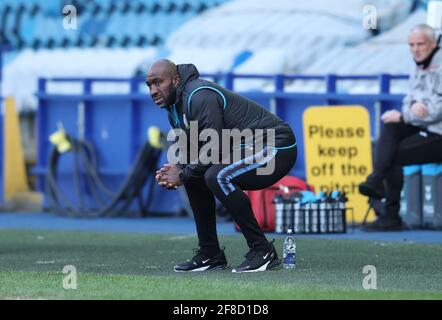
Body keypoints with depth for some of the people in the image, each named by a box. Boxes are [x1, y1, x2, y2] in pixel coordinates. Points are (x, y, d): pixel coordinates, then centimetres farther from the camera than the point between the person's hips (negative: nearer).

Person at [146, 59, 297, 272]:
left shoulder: (199, 97, -21)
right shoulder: (175, 105, 11)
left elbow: (213, 148, -25)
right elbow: (189, 149, 16)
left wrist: (183, 174, -13)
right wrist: (177, 169, -5)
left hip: (276, 149, -11)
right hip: (247, 149, 11)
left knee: (217, 176, -30)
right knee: (194, 176, 13)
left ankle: (263, 252, -22)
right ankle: (210, 254, 17)